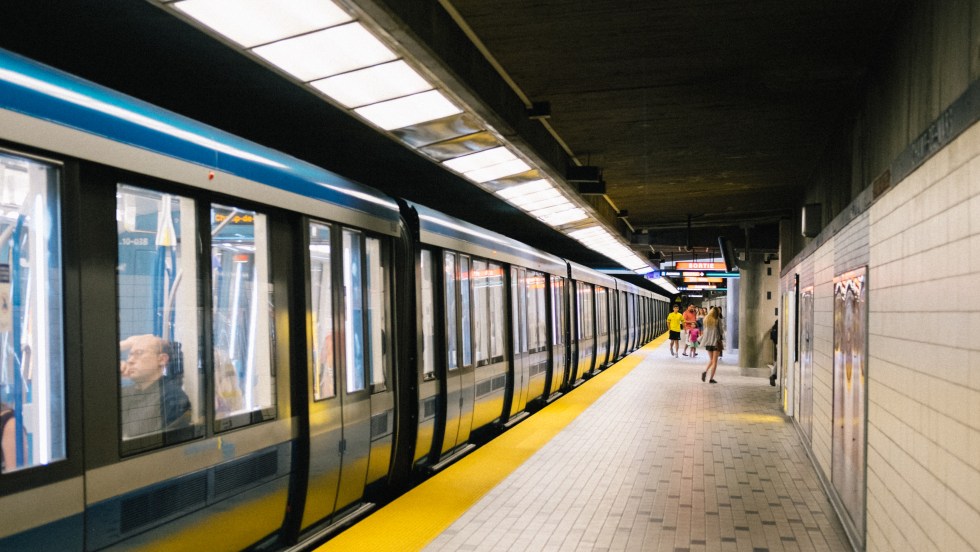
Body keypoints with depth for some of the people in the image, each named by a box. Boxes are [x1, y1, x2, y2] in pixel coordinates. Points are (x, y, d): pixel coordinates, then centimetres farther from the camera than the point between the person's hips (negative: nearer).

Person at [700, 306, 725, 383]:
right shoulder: (718, 319, -7)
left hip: (707, 341, 4)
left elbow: (705, 330, 7)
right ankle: (711, 378, -2)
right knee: (715, 361, 3)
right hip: (716, 341, -4)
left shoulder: (706, 319, 5)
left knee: (711, 359, 17)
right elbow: (721, 330, -4)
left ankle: (705, 371, -6)